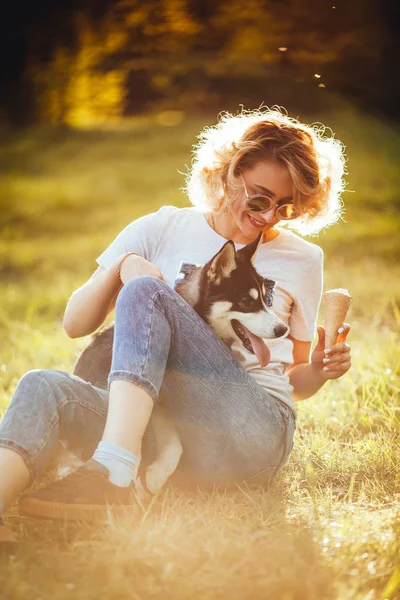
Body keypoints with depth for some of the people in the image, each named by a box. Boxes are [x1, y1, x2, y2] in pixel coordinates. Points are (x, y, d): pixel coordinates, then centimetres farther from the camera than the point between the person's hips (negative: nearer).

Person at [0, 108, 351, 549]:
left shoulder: (301, 259, 17)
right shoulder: (163, 230, 15)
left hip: (253, 430, -2)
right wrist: (122, 265, -5)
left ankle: (112, 474, -43)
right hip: (163, 432, 2)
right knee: (45, 387, -28)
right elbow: (75, 324, 13)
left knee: (146, 292, -24)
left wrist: (320, 369, -1)